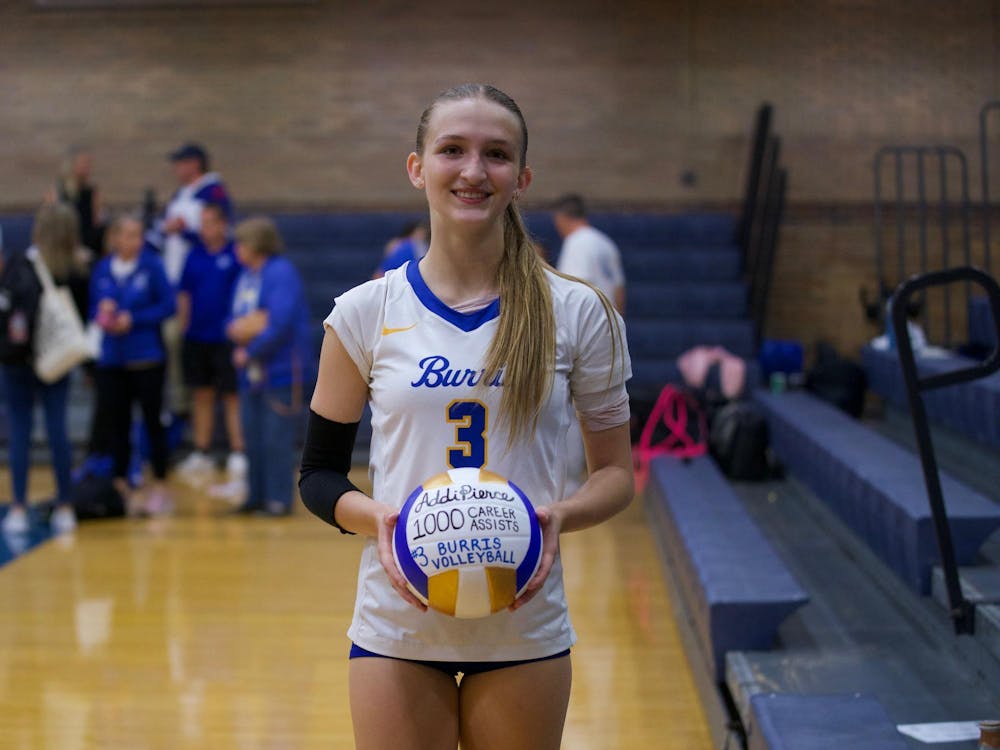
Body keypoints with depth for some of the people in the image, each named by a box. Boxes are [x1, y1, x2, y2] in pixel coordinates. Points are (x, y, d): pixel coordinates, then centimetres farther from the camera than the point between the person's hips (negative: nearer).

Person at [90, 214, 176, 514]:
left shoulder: (152, 265, -8)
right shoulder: (102, 269, 3)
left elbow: (168, 306, -8)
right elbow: (93, 308, 11)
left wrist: (134, 320, -14)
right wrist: (102, 313, -10)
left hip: (147, 359, -3)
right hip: (111, 361, 3)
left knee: (153, 422, 4)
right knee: (116, 424, 6)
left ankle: (159, 487, 14)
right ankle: (121, 487, 17)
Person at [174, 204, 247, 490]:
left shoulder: (236, 255, -7)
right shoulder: (195, 255, 9)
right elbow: (184, 292, 16)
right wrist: (183, 321, 8)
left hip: (226, 338, -5)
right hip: (197, 336, 6)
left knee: (232, 397, -4)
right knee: (202, 396, 13)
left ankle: (238, 456, -3)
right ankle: (200, 454, 22)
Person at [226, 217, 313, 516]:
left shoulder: (281, 273, -12)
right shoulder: (245, 276, 14)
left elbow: (280, 324, -21)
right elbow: (235, 321, 14)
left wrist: (250, 352, -12)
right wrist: (237, 328, -10)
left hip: (282, 371, -8)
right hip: (252, 373, 8)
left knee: (276, 438, -6)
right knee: (253, 436, 11)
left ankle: (279, 499, 1)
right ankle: (257, 496, 19)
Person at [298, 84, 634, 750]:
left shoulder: (579, 314, -1)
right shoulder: (365, 313, 0)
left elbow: (617, 472, 4)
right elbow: (319, 475, 5)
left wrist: (561, 516, -17)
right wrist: (376, 516, -15)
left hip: (525, 630, 0)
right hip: (397, 626, 0)